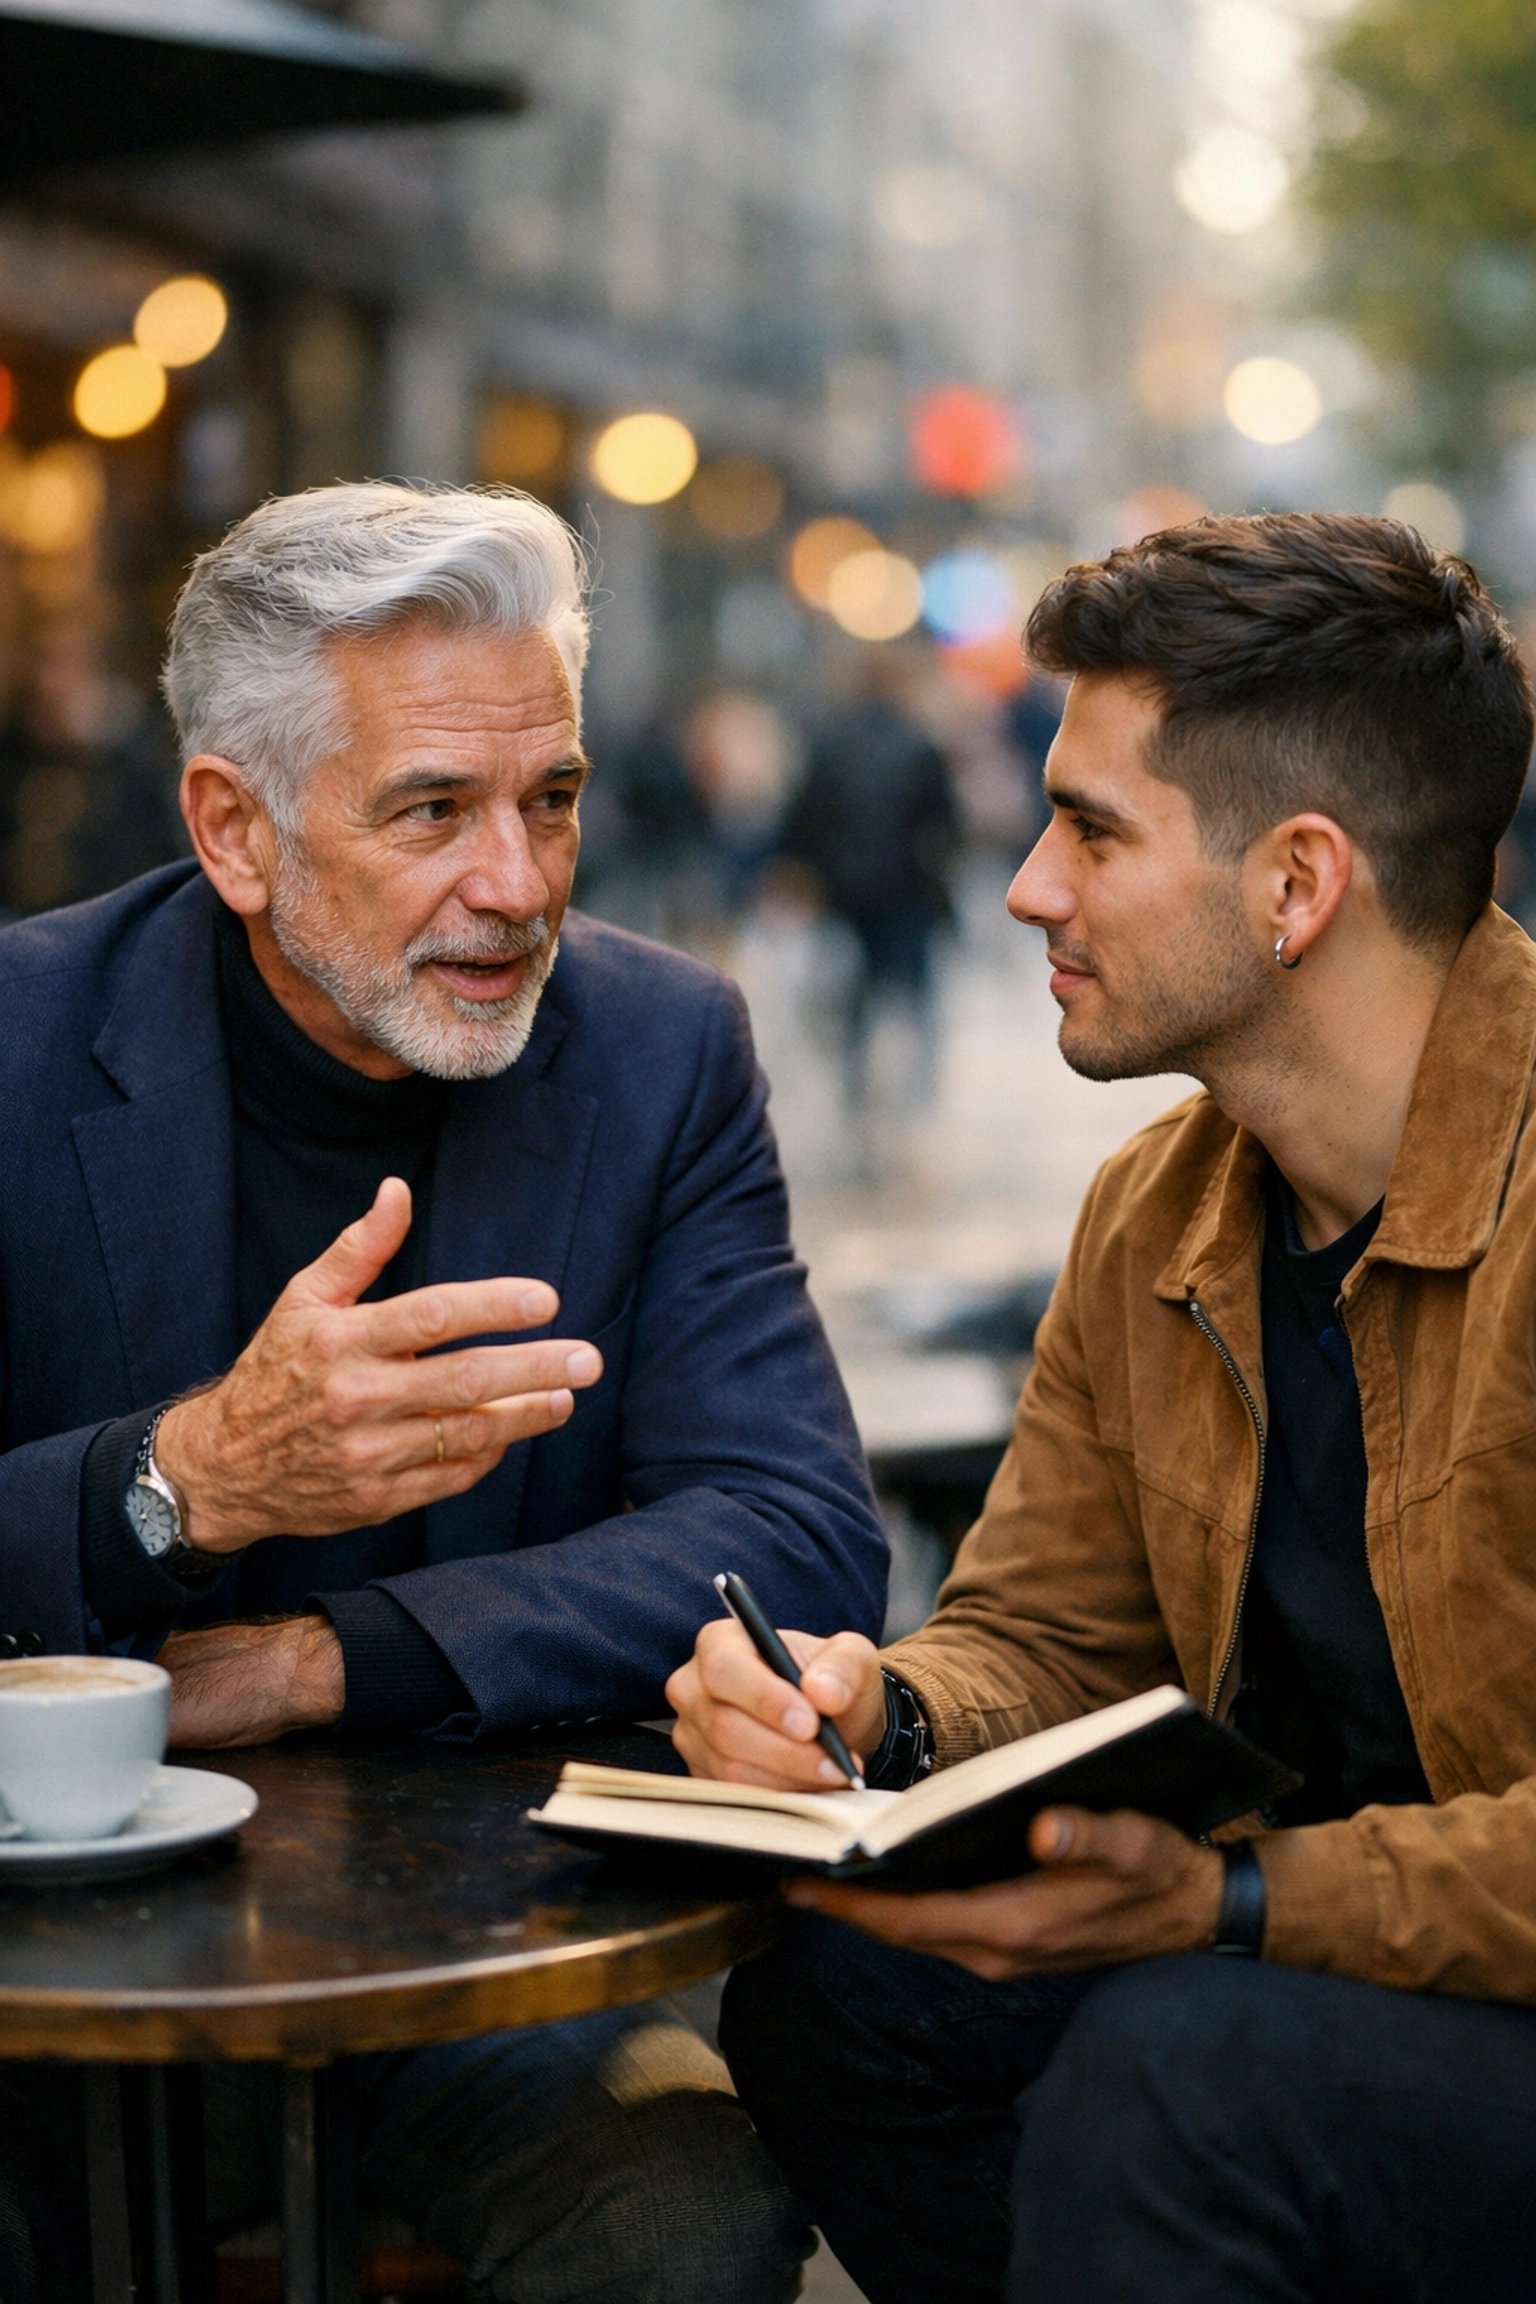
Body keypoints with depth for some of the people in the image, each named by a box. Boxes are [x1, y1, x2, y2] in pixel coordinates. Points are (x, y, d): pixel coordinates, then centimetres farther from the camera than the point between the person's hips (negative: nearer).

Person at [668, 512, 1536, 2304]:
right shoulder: (1158, 1218, 7)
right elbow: (1046, 1638, 12)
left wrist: (1229, 1898, -30)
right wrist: (878, 1714, -10)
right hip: (1305, 1971, 7)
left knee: (1181, 2064, -30)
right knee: (827, 1993, -10)